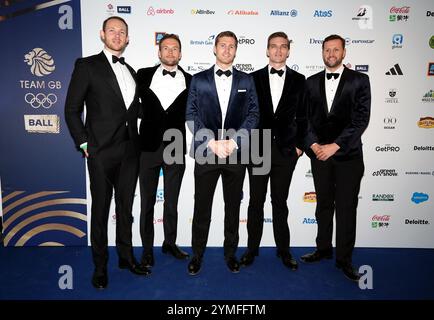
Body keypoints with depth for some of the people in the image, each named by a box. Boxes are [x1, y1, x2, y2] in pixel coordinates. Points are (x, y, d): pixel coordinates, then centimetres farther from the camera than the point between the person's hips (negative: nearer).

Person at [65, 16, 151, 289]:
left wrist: (138, 142, 8)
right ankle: (100, 265, 22)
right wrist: (83, 144, -9)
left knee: (126, 206, 13)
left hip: (130, 151, 5)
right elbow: (72, 110, -3)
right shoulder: (87, 66, -1)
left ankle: (126, 256, 29)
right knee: (101, 208, 6)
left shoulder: (131, 72, 16)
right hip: (101, 151, -5)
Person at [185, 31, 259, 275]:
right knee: (202, 207, 7)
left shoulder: (246, 80, 8)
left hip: (236, 154, 1)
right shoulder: (199, 80, 6)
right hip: (206, 152, 0)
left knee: (233, 207, 11)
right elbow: (191, 115, 0)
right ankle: (197, 255, 23)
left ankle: (231, 253, 28)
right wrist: (212, 142, -12)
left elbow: (253, 115, 1)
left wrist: (233, 142, -12)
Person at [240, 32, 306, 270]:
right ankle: (252, 248, 22)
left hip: (286, 150, 1)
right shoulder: (253, 78, 5)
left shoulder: (299, 80, 7)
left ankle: (283, 249, 24)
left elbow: (302, 116, 6)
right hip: (257, 149, 0)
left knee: (280, 202, 10)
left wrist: (299, 145, 0)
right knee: (256, 201, 8)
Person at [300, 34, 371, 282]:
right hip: (319, 154, 3)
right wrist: (314, 144, -9)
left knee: (346, 208, 4)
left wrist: (335, 145, -15)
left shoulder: (359, 80, 0)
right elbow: (305, 117, 5)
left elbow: (361, 118, -8)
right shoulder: (312, 82, 9)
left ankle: (344, 259, 17)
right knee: (324, 205, 13)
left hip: (348, 155, -3)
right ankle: (324, 249, 29)